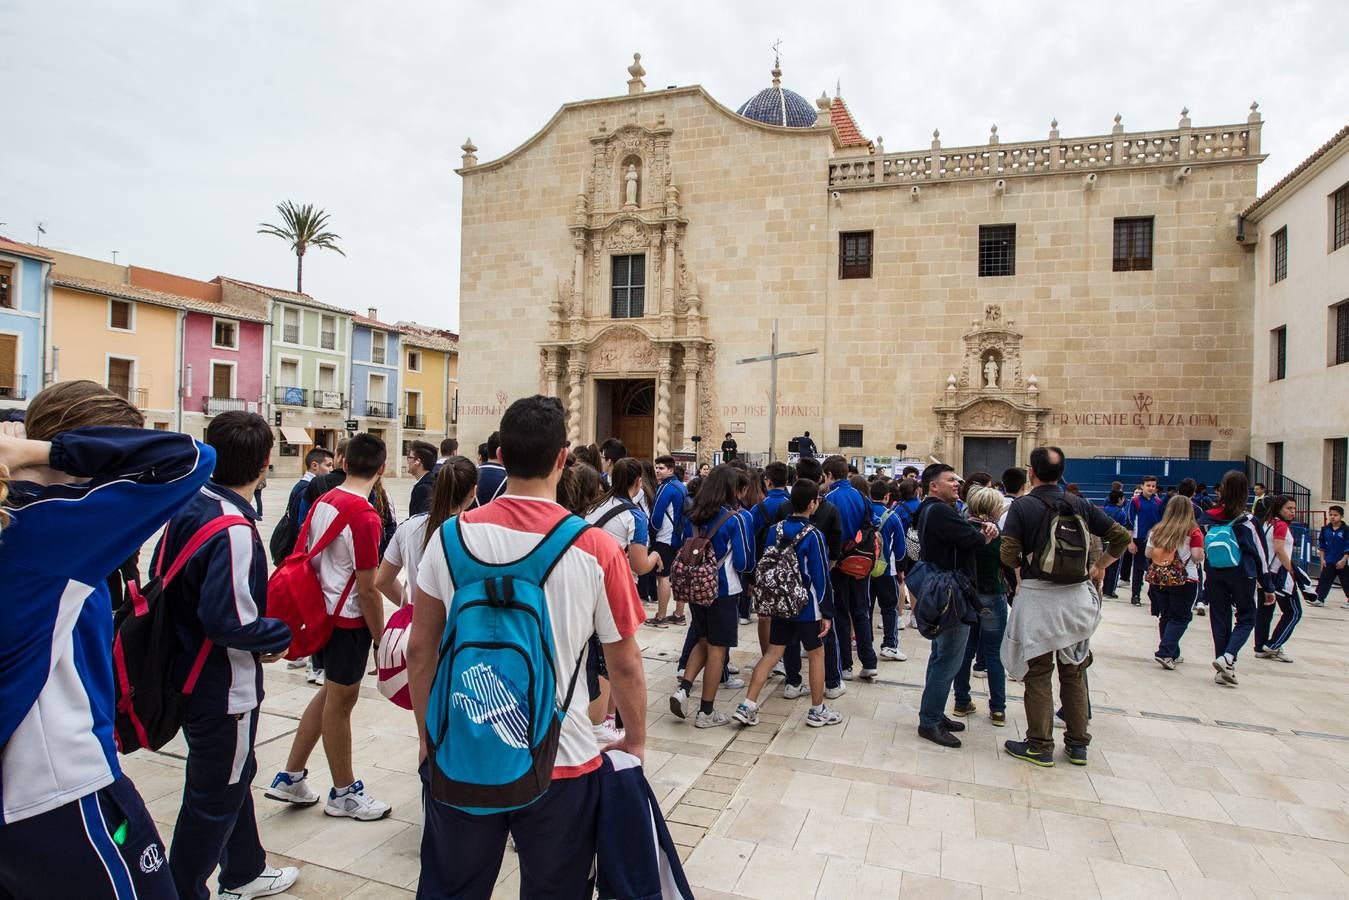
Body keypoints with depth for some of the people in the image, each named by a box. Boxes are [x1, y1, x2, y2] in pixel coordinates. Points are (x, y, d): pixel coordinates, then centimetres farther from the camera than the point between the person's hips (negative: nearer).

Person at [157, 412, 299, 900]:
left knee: (235, 774, 25)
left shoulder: (188, 506, -1)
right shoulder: (235, 530, -28)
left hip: (189, 671, 9)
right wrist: (280, 636, -13)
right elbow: (230, 621, -30)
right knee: (213, 798, 10)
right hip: (224, 688, -9)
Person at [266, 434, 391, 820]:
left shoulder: (323, 501, 1)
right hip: (349, 619, -8)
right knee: (340, 700, 7)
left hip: (322, 610, 8)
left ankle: (290, 778, 30)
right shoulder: (365, 517, -23)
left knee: (333, 693, 22)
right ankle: (344, 793, 26)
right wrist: (380, 638, -10)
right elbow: (367, 588, -21)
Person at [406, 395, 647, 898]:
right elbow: (625, 665, -6)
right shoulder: (596, 549, -15)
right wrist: (635, 743, 10)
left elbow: (420, 651, 0)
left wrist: (428, 736, 14)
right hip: (561, 761, -2)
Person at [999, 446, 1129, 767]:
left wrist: (1021, 570, 3)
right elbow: (1122, 536, 4)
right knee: (1074, 672, 16)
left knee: (1038, 674, 6)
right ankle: (1078, 744, 24)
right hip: (1077, 595, 4)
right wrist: (1099, 567, 14)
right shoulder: (1080, 505, 3)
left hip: (1037, 596, -4)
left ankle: (1040, 746, 13)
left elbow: (1009, 555, -17)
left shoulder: (1023, 506, -9)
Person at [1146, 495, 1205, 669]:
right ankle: (1165, 653, -7)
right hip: (1184, 581, -4)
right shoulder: (1193, 531, -9)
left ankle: (1173, 654, 24)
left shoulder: (1157, 530, 2)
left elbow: (1148, 554, 4)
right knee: (1180, 618, 5)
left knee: (1165, 616, 14)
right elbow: (1198, 557, -14)